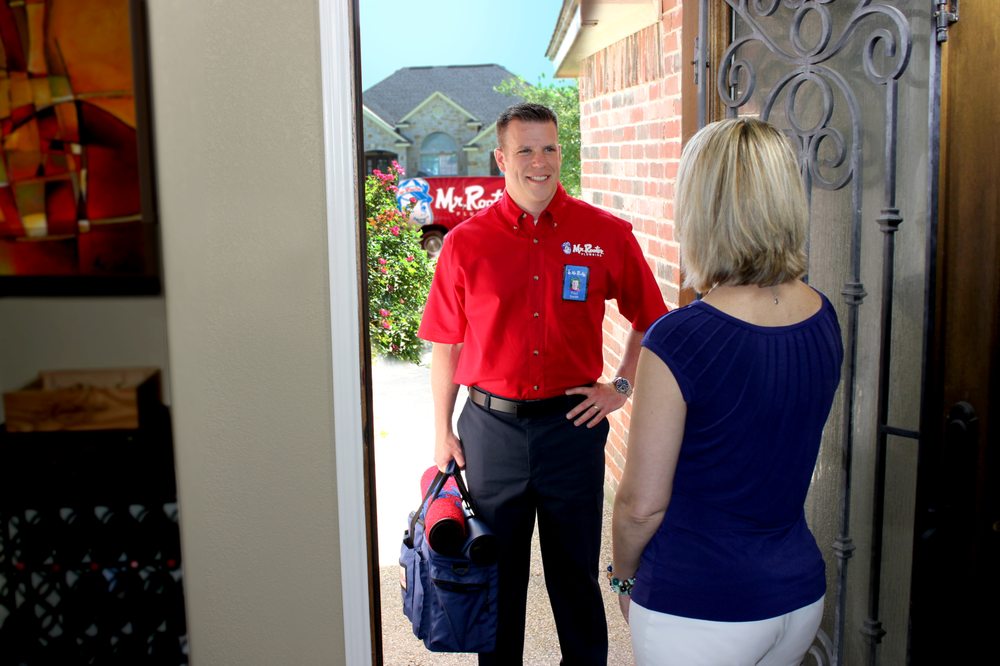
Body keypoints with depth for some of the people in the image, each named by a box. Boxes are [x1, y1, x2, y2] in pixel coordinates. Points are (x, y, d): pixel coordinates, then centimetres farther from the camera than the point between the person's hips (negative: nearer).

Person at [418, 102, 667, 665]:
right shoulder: (465, 243, -2)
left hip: (572, 423, 0)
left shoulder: (606, 235, -3)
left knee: (576, 570, 13)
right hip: (490, 426, 1)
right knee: (496, 571, 15)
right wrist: (442, 432, 4)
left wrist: (622, 386, 1)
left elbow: (649, 319, 10)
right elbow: (447, 346, 4)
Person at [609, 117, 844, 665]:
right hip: (801, 595, 6)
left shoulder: (678, 339, -25)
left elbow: (642, 503, -17)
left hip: (698, 613, -6)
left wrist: (622, 577, 1)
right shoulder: (823, 318, -5)